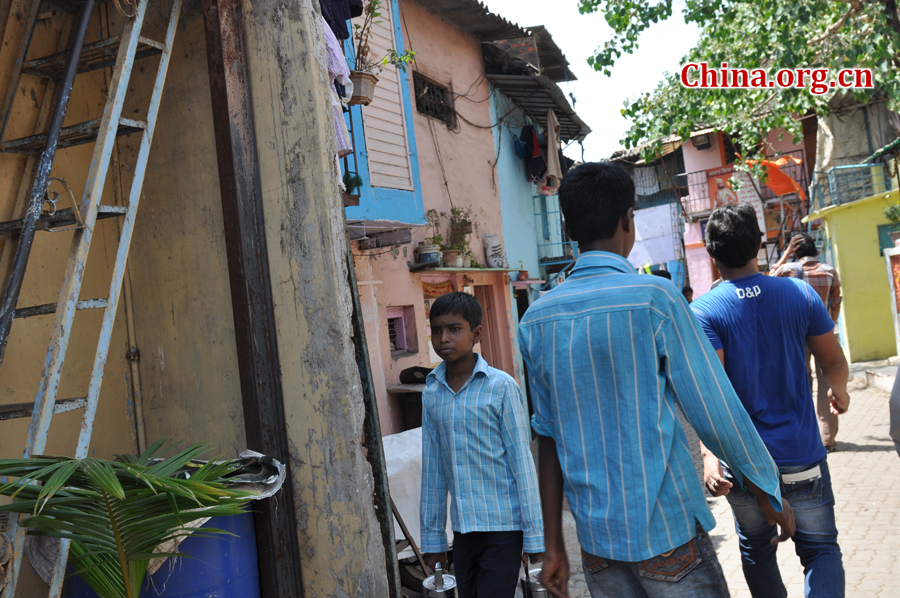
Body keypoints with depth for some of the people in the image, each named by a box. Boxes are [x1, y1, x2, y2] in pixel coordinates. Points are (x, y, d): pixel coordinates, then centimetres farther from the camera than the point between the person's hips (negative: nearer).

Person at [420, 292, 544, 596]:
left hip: (503, 525, -5)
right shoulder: (431, 393, 4)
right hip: (463, 526, 5)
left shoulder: (501, 386, -9)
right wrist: (432, 537, 12)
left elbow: (522, 461, -7)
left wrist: (535, 535, -7)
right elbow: (432, 468, 9)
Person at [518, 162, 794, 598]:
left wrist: (553, 545, 9)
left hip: (595, 535, 5)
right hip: (667, 530, -4)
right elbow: (715, 412, -10)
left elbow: (548, 438, 4)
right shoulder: (654, 297, -14)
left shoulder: (535, 320, 0)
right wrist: (769, 492, 5)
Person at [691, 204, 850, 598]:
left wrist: (709, 454, -28)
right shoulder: (799, 293, -4)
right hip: (801, 455, 1)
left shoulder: (703, 312, -11)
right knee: (820, 549, 10)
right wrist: (839, 391, 26)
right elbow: (835, 363, 5)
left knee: (756, 550, 20)